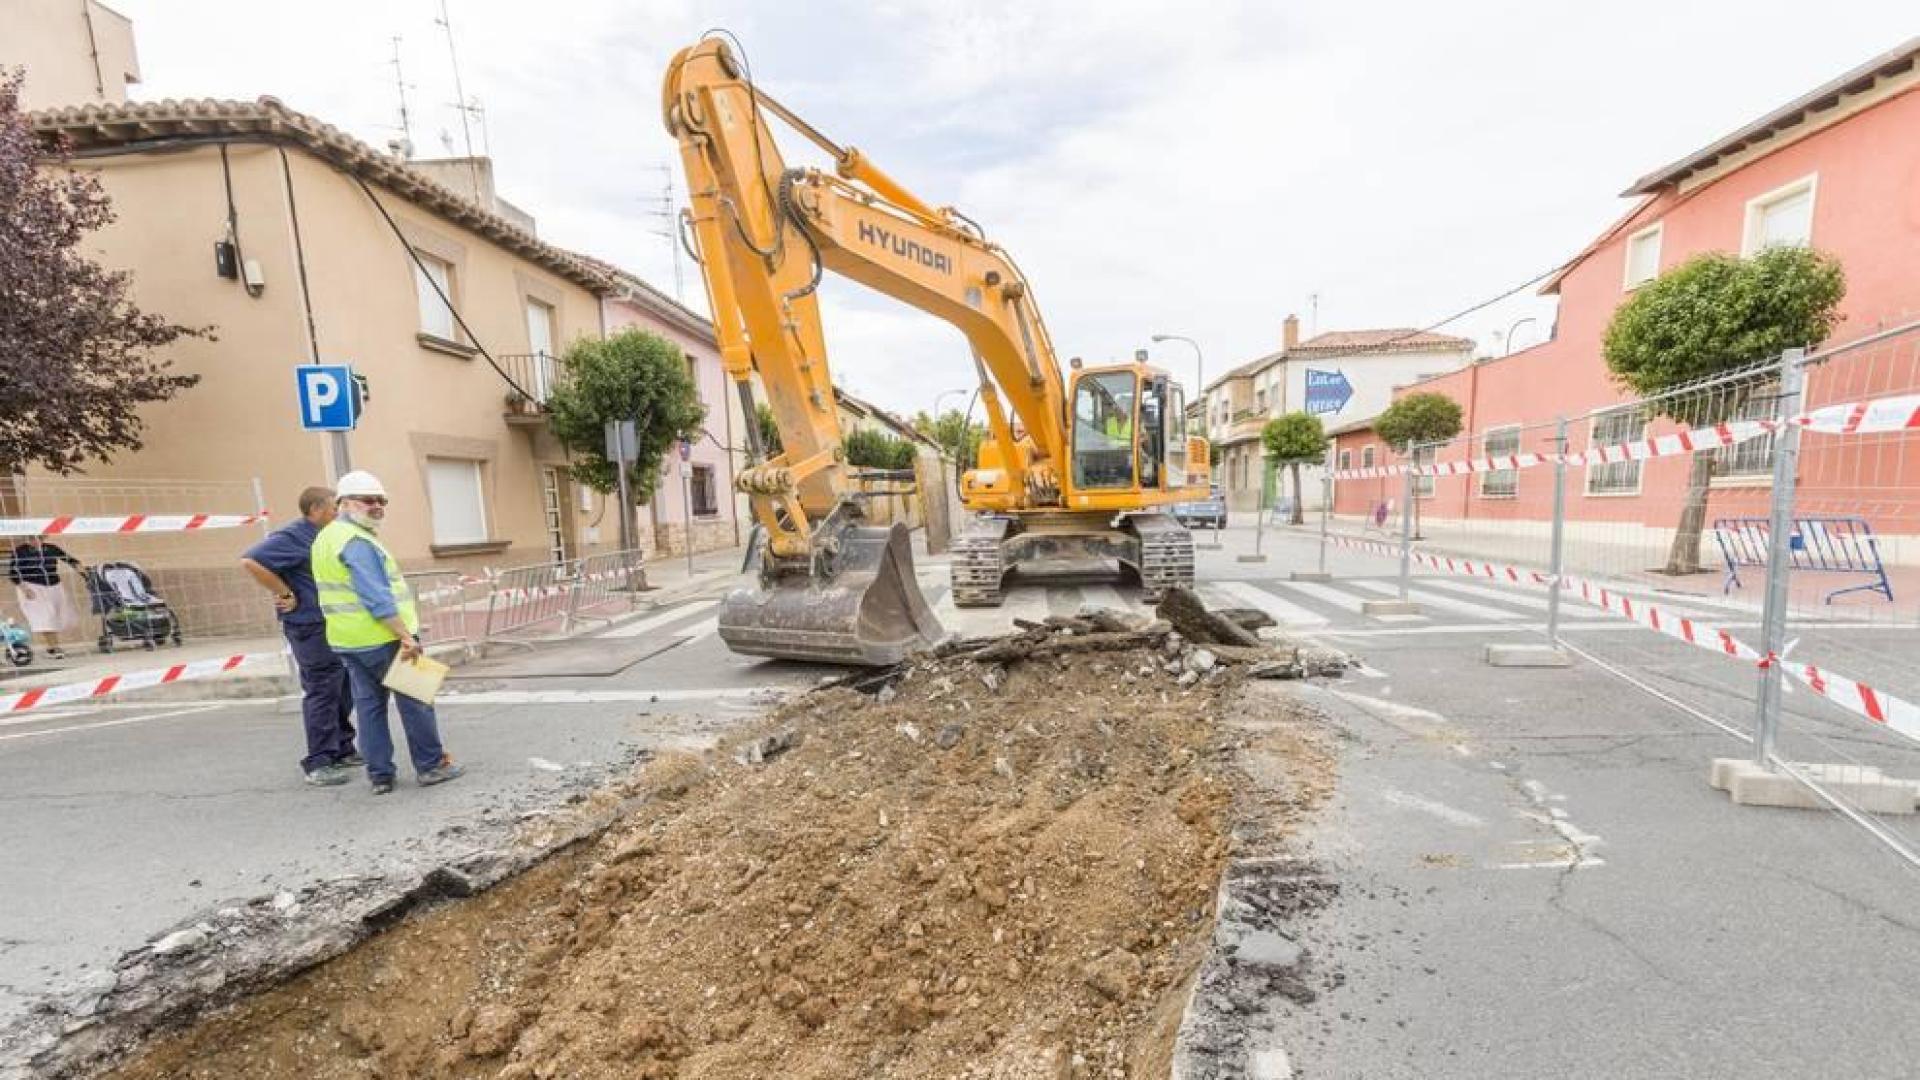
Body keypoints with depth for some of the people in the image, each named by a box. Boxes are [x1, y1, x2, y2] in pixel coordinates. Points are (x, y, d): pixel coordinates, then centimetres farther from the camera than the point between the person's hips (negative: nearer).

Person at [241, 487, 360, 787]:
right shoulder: (293, 537, -13)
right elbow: (250, 560, -25)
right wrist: (286, 595, -19)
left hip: (334, 627, 9)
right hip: (311, 627, -9)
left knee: (342, 693, 15)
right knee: (321, 694, -4)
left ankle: (342, 751, 26)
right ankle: (318, 764, 5)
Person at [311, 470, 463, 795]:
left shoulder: (325, 538, 15)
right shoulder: (357, 542, -17)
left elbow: (333, 589, 22)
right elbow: (377, 597, -24)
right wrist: (406, 636, -24)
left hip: (347, 640, 9)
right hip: (382, 638, -9)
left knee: (369, 705, 12)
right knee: (415, 701, 1)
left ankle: (379, 775, 17)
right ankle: (430, 766, 8)